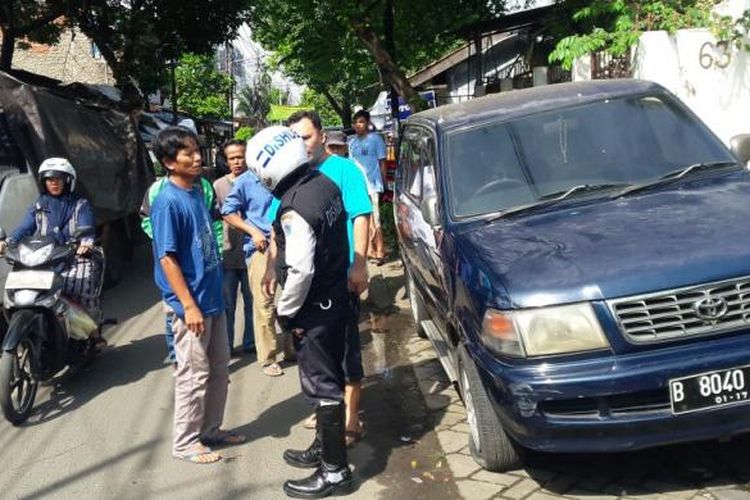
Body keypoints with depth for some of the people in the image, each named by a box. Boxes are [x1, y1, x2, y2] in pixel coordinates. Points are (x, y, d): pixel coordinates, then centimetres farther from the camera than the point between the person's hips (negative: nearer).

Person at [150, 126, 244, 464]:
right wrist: (189, 306, -21)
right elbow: (167, 258, -19)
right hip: (191, 304, -8)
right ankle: (185, 443, 19)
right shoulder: (168, 202, -17)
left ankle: (210, 429, 33)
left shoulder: (197, 190, 7)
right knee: (194, 376, 3)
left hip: (212, 298, 8)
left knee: (219, 370, 17)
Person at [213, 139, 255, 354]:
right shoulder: (219, 185, 0)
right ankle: (225, 346, 22)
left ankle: (250, 343, 27)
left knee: (253, 303, 12)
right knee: (227, 304, 9)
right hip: (228, 254, 0)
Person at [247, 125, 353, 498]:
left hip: (314, 310, -9)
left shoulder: (294, 209, -26)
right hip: (336, 297, 9)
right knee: (328, 378, 20)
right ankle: (325, 446, 37)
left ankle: (334, 470, 14)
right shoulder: (325, 184, 0)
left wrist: (285, 311, -13)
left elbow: (300, 270, -26)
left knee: (322, 385, 2)